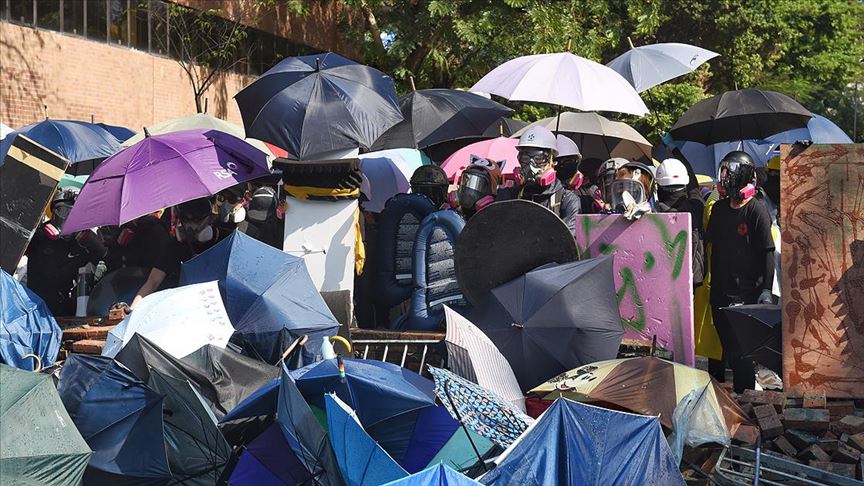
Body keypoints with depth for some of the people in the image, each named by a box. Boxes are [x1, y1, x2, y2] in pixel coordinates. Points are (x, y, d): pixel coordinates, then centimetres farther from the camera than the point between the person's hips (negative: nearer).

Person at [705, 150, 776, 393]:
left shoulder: (756, 210, -8)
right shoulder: (719, 208, 11)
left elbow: (768, 252, -10)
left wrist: (766, 288, -16)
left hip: (744, 292, -6)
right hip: (719, 290, 6)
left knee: (740, 349, -5)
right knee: (721, 344, 13)